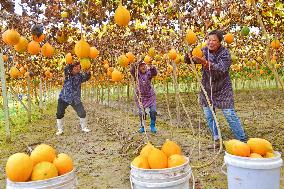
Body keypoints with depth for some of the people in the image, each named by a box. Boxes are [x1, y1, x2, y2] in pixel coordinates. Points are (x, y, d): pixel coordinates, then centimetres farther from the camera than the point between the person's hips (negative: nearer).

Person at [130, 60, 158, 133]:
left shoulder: (149, 72, -1)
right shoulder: (137, 74, -2)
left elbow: (155, 73, -21)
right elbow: (132, 71, -21)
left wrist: (152, 67, -40)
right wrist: (135, 64, -38)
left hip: (150, 95, 1)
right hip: (140, 96, 0)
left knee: (153, 111, -6)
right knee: (141, 112, 0)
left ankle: (152, 126, 14)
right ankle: (142, 127, 21)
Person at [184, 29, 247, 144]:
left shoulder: (225, 53, -14)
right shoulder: (204, 51, -2)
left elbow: (221, 69, -30)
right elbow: (188, 60, -6)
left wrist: (206, 63, -44)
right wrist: (189, 55, -30)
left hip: (222, 90, -4)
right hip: (207, 89, 4)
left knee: (230, 115, -5)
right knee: (209, 116, 8)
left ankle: (242, 141, 10)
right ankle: (217, 140, 24)